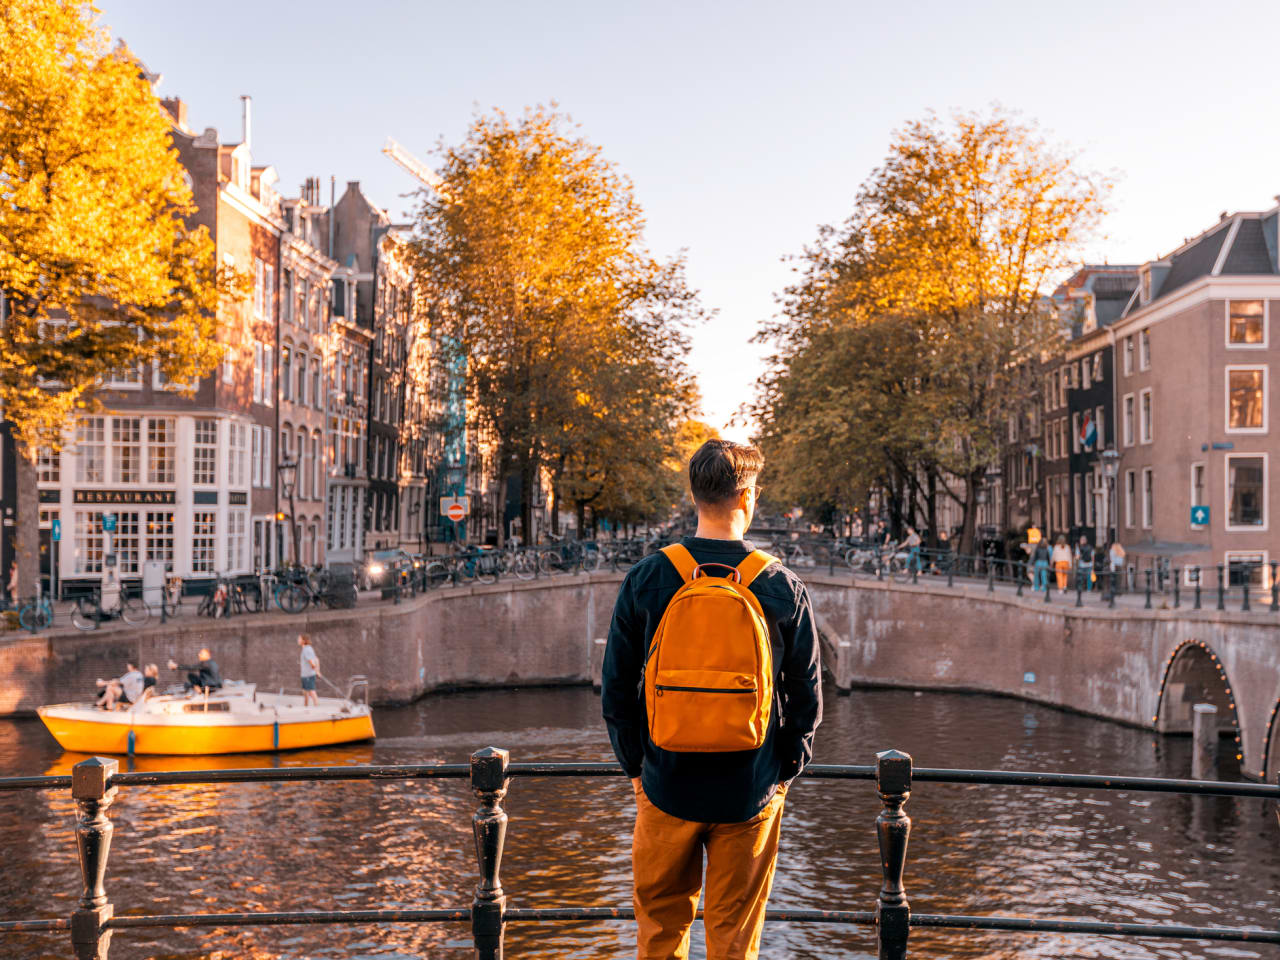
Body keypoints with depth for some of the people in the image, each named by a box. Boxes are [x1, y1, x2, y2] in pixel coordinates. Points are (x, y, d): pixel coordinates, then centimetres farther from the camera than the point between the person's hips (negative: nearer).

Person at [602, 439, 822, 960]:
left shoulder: (645, 580, -6)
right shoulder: (782, 587, -7)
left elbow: (616, 689, -1)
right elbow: (806, 696, -1)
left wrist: (636, 768, 11)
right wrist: (782, 775, 12)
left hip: (667, 786, 0)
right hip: (751, 795, 0)